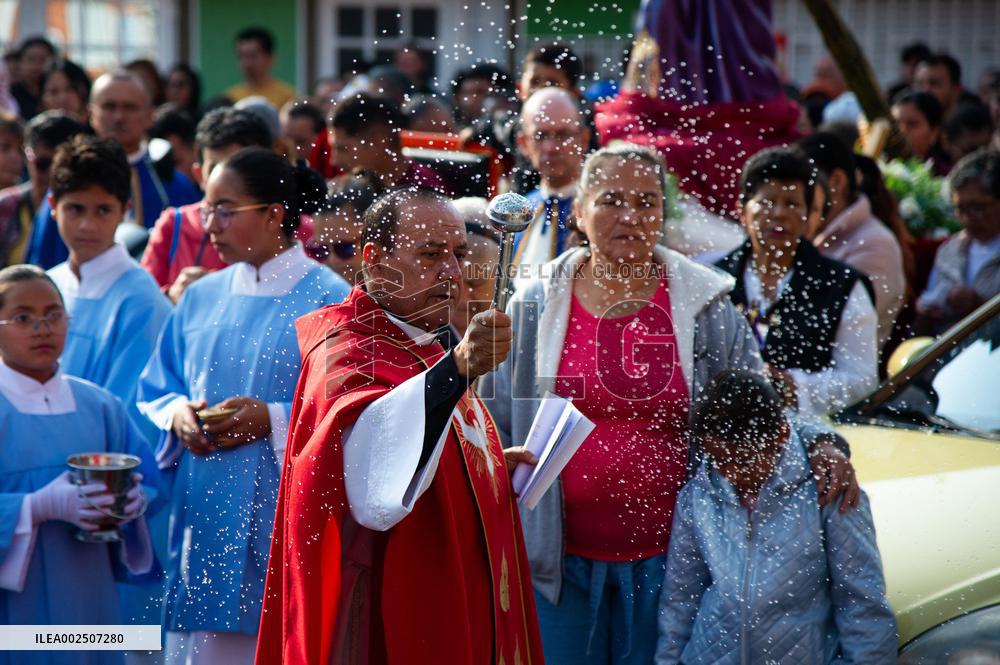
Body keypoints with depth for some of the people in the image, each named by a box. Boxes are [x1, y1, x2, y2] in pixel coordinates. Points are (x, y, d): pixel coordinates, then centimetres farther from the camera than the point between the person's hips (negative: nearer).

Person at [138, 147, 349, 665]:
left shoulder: (328, 299, -6)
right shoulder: (201, 298, 11)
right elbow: (154, 392, 17)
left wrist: (273, 420, -19)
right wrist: (177, 414, -5)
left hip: (283, 521, -5)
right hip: (204, 520, 5)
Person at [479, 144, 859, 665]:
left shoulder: (705, 308, 1)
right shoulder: (533, 309, 2)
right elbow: (496, 425, 8)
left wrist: (818, 444, -10)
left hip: (667, 556, 0)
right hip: (559, 560, 0)